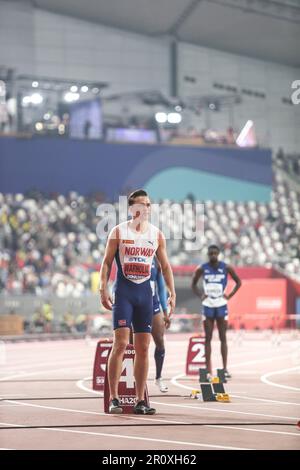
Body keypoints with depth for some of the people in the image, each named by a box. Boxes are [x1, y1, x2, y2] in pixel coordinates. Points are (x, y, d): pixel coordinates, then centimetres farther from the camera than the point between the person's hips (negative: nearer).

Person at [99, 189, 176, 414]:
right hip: (124, 291, -4)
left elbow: (165, 266, 13)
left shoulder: (157, 235, 9)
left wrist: (172, 293, 5)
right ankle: (114, 398, -9)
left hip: (145, 293, 4)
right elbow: (107, 262, 0)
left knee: (143, 347, 4)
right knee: (120, 343, -12)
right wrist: (103, 289, -11)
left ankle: (140, 400, 8)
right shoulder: (119, 231, 0)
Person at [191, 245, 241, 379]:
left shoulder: (226, 268, -3)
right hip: (207, 306, 1)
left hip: (221, 305, -1)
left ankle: (225, 369, 3)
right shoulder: (202, 269, -1)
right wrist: (201, 295, -3)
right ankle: (208, 370, 4)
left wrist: (229, 296, -4)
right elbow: (193, 284, 12)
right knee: (208, 338, 2)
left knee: (223, 338, 0)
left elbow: (238, 282, 6)